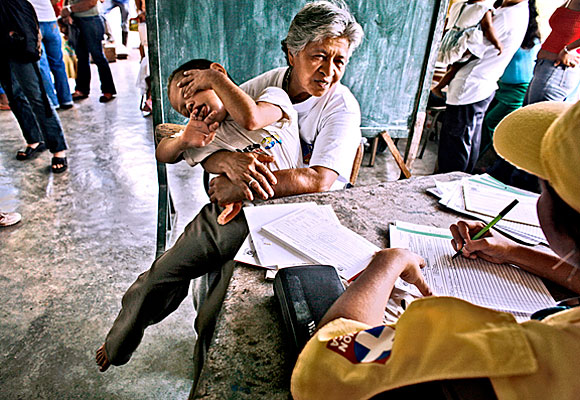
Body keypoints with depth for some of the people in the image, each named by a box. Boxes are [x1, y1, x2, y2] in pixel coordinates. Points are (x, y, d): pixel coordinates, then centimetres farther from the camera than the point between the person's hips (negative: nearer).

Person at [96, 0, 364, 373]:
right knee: (158, 280, 10)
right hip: (230, 210, 4)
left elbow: (319, 180, -26)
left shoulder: (341, 106, -12)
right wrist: (229, 161, -29)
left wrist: (236, 187, -24)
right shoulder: (268, 83, -1)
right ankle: (118, 346, 42)